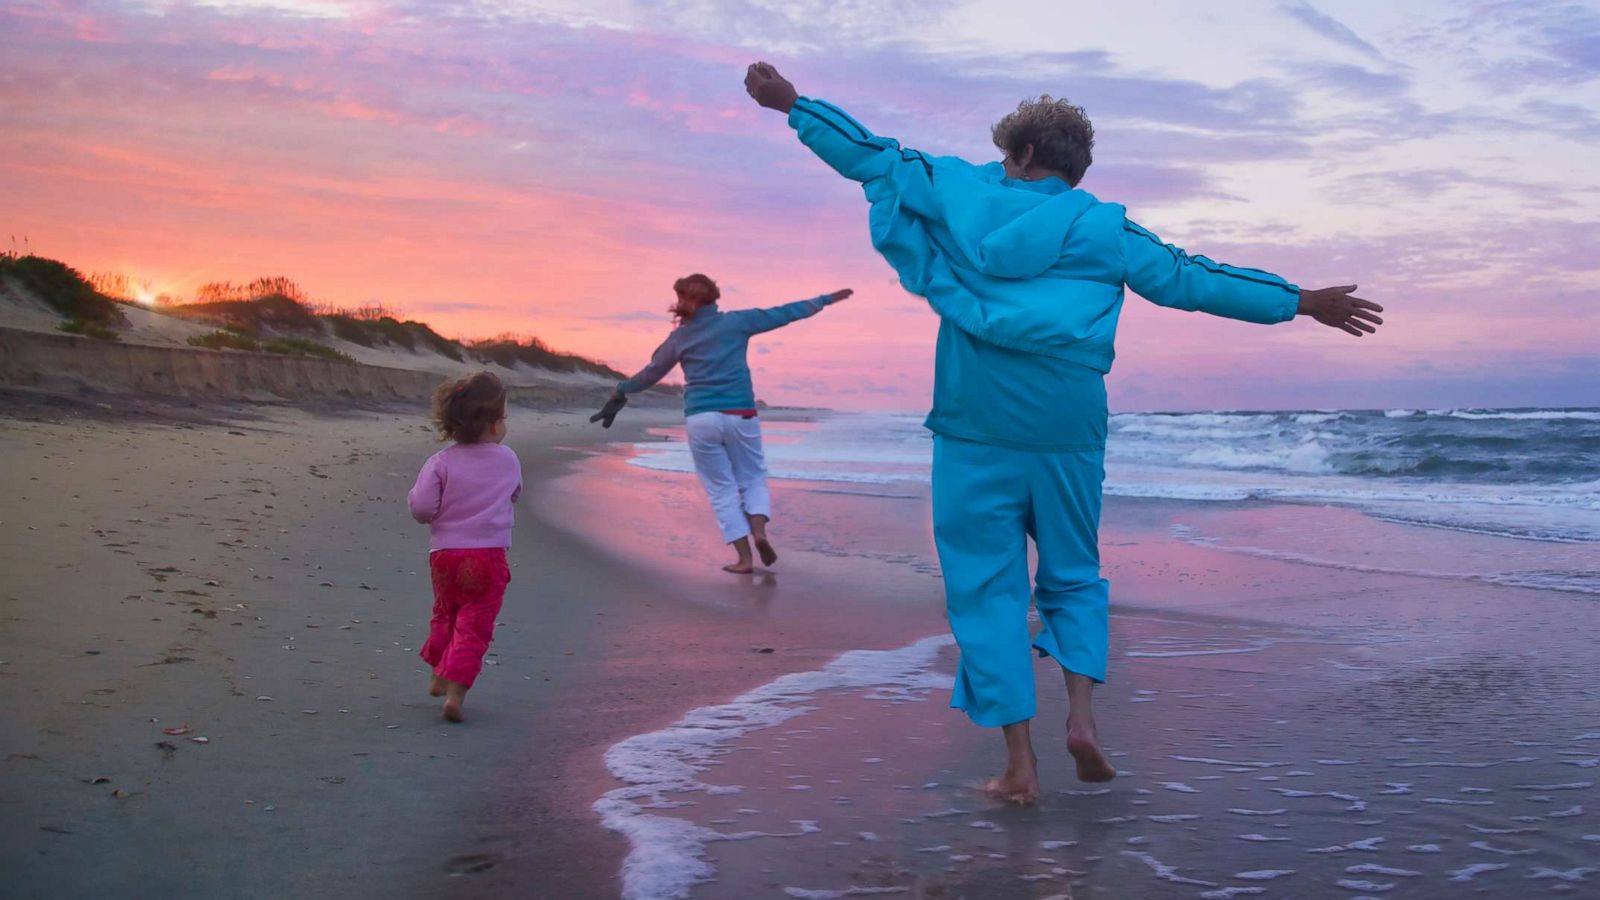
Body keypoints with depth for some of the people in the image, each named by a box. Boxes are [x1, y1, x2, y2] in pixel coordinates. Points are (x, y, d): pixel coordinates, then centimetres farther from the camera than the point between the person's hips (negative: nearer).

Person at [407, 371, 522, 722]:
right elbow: (515, 494, 18)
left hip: (444, 555, 2)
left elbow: (421, 508, -12)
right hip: (488, 556, -2)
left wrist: (414, 496, 9)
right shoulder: (508, 460, 0)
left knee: (445, 615, 24)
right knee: (474, 626, 0)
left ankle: (439, 677, 39)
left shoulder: (441, 463, -6)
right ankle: (455, 691, -12)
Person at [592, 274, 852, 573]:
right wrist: (825, 300, 17)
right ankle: (759, 530, -11)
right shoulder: (736, 322, 3)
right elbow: (783, 313, 8)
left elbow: (651, 373, 17)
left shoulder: (680, 337, 7)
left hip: (700, 420, 0)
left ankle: (744, 557, 0)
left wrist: (620, 392, 33)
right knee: (753, 479, 16)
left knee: (722, 489, 8)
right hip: (739, 416, 0)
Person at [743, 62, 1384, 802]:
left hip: (976, 428, -1)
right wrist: (1302, 302, 21)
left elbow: (871, 155, 13)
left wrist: (792, 104, 24)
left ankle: (1019, 762, -1)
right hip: (1068, 430, 1)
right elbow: (1195, 280, 11)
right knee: (1073, 576, 18)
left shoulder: (961, 193, 7)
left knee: (987, 587, 3)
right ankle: (1081, 714, -2)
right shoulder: (1106, 228, 8)